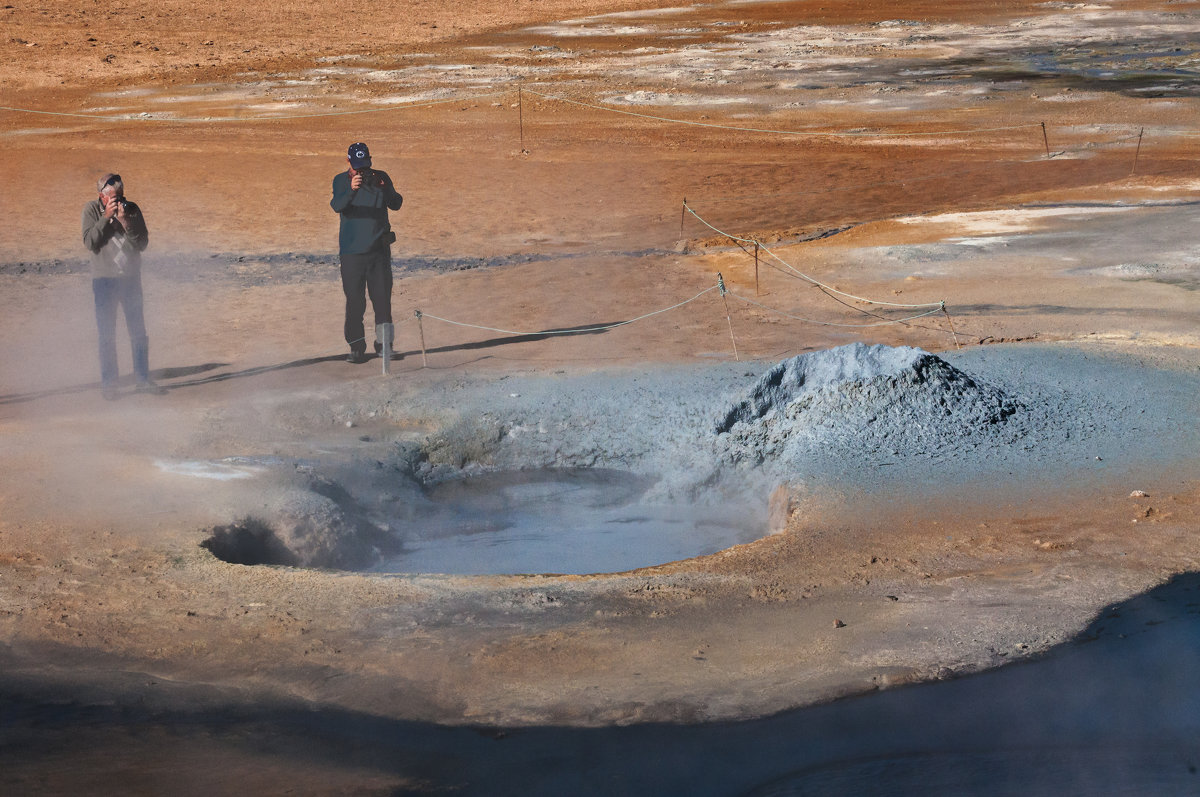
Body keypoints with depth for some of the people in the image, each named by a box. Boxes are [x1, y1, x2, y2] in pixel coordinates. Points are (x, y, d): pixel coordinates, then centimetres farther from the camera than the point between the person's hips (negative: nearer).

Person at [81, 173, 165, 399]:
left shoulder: (132, 209, -4)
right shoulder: (91, 210, -6)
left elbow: (142, 244, -9)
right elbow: (90, 242, -16)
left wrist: (126, 222, -22)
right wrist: (106, 217, -23)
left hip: (131, 278, 2)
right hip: (104, 280, -2)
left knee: (138, 332, 6)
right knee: (107, 334, 0)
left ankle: (143, 380, 14)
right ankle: (108, 383, 7)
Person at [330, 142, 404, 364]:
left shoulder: (381, 178, 6)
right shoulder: (341, 181, 1)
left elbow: (396, 205, -2)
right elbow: (337, 206, -17)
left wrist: (385, 189, -21)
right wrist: (351, 190, -36)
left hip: (379, 248, 1)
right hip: (352, 251, -1)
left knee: (382, 297, -1)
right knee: (355, 301, -1)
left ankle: (384, 343, 10)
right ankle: (356, 347, 6)